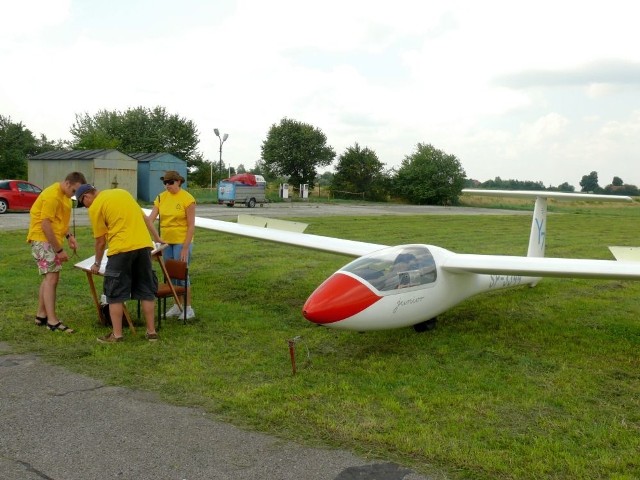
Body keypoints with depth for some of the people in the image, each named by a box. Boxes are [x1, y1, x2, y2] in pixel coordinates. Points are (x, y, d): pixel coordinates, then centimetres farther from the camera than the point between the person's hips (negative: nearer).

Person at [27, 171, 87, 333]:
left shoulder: (64, 195, 10)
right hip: (43, 240, -10)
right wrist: (59, 250, -21)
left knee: (49, 278, 13)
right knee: (51, 278, -13)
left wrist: (69, 236, 4)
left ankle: (41, 315, 22)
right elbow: (45, 224, -23)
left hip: (52, 240, 10)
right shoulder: (52, 195, -21)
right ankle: (52, 321, -13)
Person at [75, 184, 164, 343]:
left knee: (115, 294, 6)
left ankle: (117, 334, 9)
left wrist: (97, 264, 18)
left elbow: (100, 241, 4)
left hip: (121, 249, -6)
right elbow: (145, 218, 23)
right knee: (146, 291, 12)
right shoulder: (122, 192, 20)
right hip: (144, 245, 6)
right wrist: (157, 238, 31)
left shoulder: (95, 207, 2)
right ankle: (151, 331, 16)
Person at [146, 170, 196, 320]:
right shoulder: (161, 197, 3)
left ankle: (188, 308, 9)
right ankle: (177, 306, 24)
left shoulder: (187, 199, -13)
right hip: (166, 242, 6)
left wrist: (186, 247, -17)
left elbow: (191, 226, -13)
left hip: (181, 242, -6)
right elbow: (151, 217, -2)